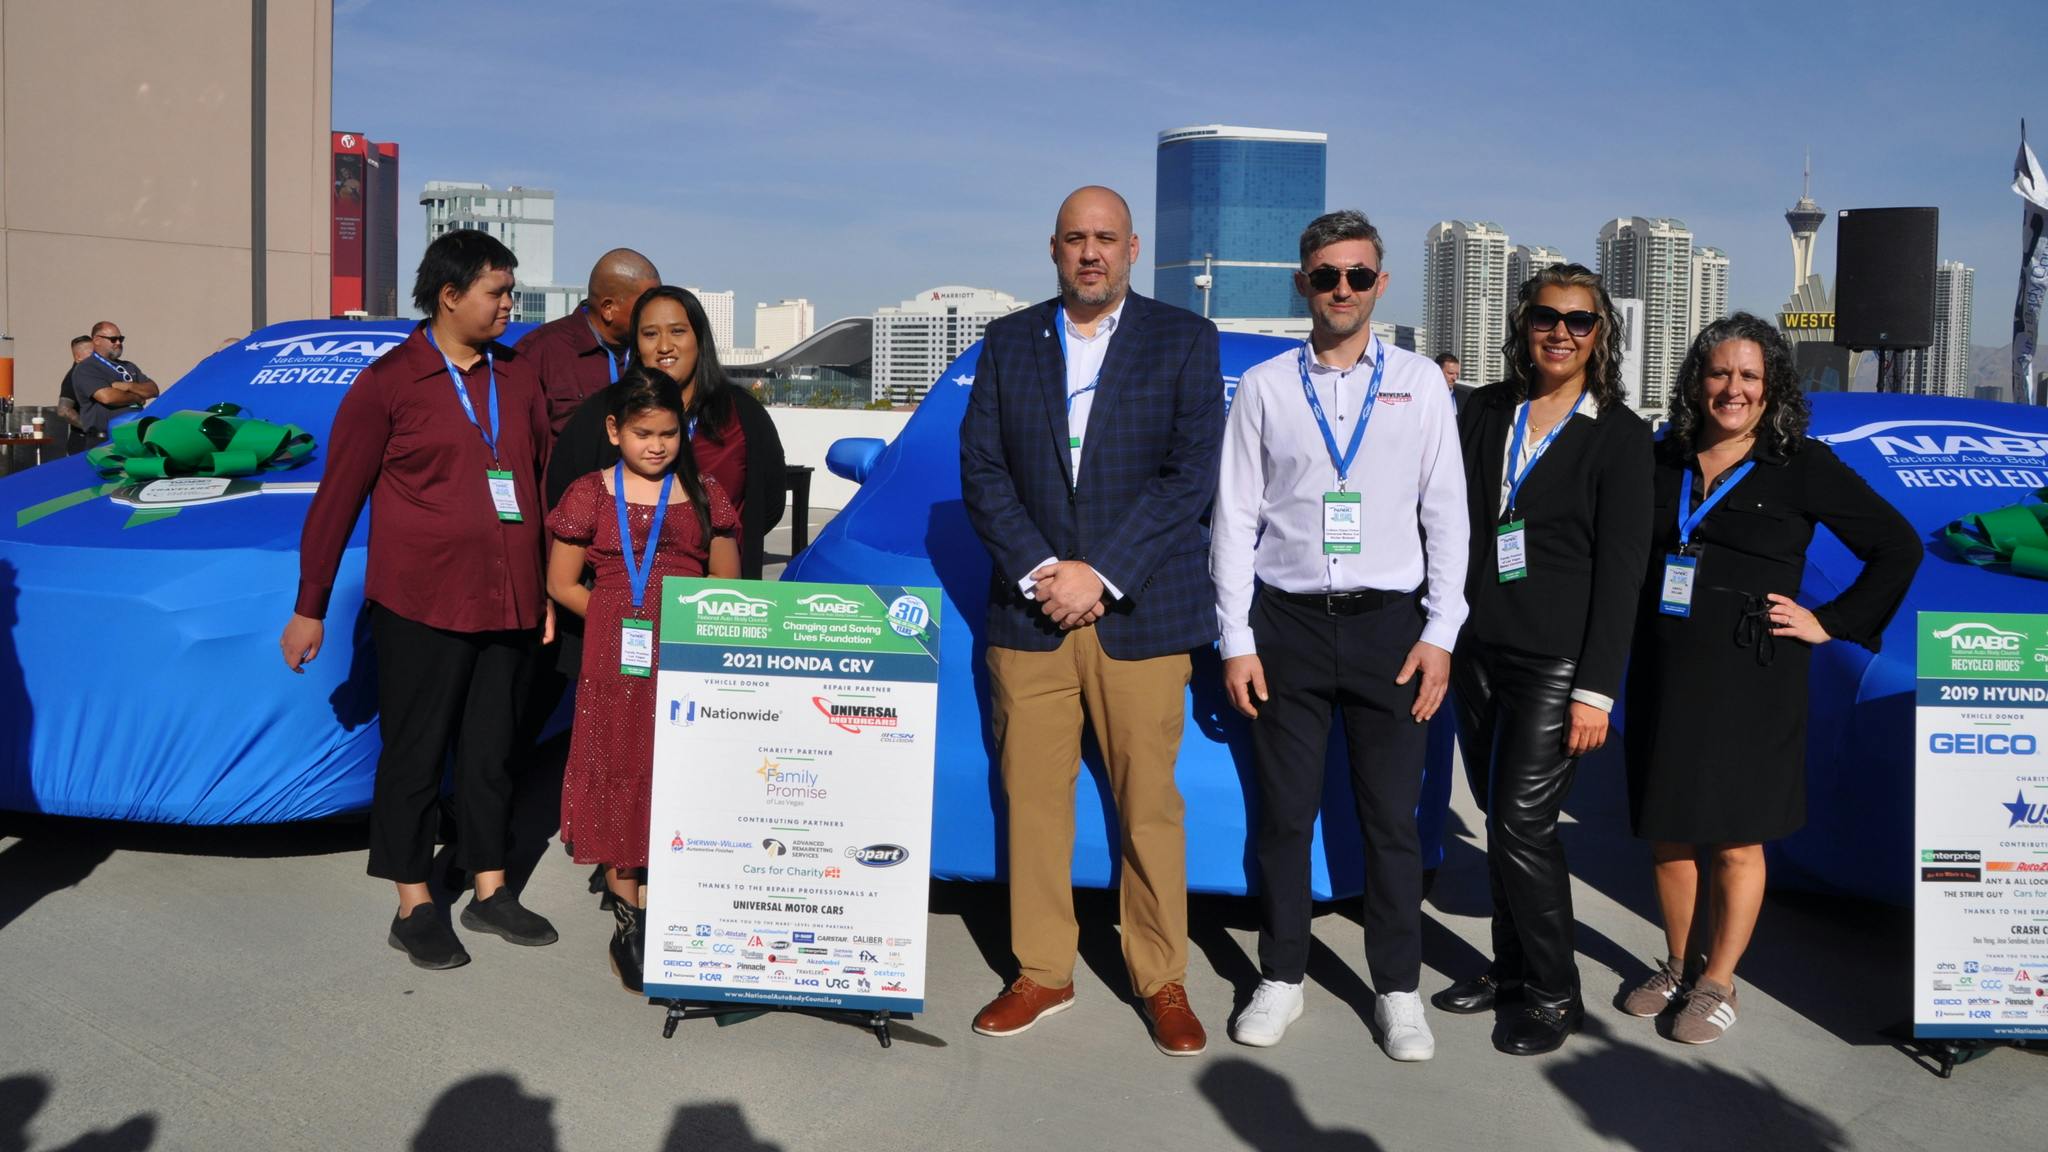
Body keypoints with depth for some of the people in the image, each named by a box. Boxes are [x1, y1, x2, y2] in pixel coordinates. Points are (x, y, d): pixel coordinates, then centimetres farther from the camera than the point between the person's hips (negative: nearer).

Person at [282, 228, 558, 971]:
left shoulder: (516, 378, 9)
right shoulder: (390, 382, -6)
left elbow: (543, 483, 13)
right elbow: (337, 497, -3)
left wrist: (546, 592, 10)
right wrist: (311, 608, -3)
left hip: (505, 602, 5)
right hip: (419, 602, -5)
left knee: (491, 749, 14)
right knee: (415, 754, 5)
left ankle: (489, 892, 27)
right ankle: (413, 909, 17)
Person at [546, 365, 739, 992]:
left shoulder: (704, 494, 9)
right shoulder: (591, 494, 5)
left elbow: (727, 584, 11)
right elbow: (561, 582, 5)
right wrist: (621, 619, -2)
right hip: (616, 662, -1)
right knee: (620, 777, 2)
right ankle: (628, 916, 12)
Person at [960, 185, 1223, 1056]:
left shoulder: (1184, 341, 4)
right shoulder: (1008, 342, 12)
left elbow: (1191, 475, -4)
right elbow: (981, 468, 6)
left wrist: (1099, 574, -11)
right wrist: (1037, 572, -8)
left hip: (1141, 616, -2)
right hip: (1029, 614, 2)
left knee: (1149, 806, 1)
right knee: (1032, 802, 6)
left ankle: (1162, 980, 16)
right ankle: (1042, 974, 20)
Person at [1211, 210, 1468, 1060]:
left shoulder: (1419, 384, 5)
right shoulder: (1264, 387, 4)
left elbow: (1446, 514, 5)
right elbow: (1234, 518, 3)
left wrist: (1440, 633, -2)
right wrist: (1236, 640, -2)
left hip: (1388, 622, 0)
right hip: (1287, 622, 0)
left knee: (1392, 816, 6)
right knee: (1283, 813, 8)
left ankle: (1398, 989, 21)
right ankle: (1281, 979, 23)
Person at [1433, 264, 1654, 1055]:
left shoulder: (1619, 434, -2)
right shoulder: (1483, 413, 8)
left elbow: (1620, 567, -6)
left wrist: (1597, 689, -11)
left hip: (1555, 662, -4)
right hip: (1478, 648, 4)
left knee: (1524, 822, -6)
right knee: (1498, 815, 12)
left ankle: (1554, 994, 11)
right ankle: (1512, 968, 27)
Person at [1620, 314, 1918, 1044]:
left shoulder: (1802, 466, -2)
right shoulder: (1663, 463, 8)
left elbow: (1899, 547, 2)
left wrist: (1831, 622, -3)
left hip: (1752, 681, -3)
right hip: (1664, 677, 4)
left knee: (1736, 841, 3)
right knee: (1667, 833, 11)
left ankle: (1717, 982, 18)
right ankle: (1678, 965, 29)